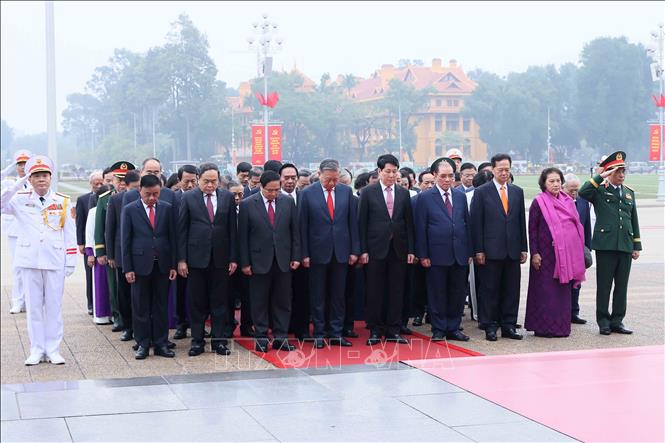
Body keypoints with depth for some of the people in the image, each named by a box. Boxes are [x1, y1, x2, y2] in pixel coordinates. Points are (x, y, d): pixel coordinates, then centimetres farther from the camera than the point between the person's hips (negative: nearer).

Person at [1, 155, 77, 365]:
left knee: (54, 306, 4)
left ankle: (53, 350, 11)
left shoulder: (63, 202, 3)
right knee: (33, 306, 5)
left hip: (55, 261, 0)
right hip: (29, 261, 0)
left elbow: (70, 234, 4)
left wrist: (71, 262, 1)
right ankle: (37, 349, 12)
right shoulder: (20, 199, 3)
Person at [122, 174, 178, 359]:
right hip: (140, 264, -2)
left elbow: (172, 237, 7)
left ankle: (161, 344, 13)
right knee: (140, 307, 3)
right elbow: (126, 240, 0)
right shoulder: (129, 210, 0)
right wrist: (127, 268, -5)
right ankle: (143, 344, 12)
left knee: (161, 306, 6)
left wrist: (173, 265, 2)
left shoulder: (167, 209, 5)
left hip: (162, 265, 2)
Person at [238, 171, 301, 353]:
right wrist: (245, 262, -6)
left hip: (283, 261, 2)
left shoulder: (288, 202, 4)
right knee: (259, 302, 5)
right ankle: (261, 337, 13)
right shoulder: (247, 204, -4)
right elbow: (243, 236, -3)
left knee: (282, 301, 6)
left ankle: (280, 337, 13)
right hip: (259, 261, -2)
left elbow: (295, 231, 7)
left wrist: (296, 256, 2)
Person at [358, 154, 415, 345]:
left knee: (396, 291, 5)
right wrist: (363, 250, -7)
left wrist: (411, 249, 3)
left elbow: (409, 223, 9)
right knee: (375, 291, 1)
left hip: (398, 249, 3)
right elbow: (362, 222, -1)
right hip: (376, 249, -3)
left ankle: (393, 331, 11)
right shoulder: (368, 192, 1)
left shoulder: (404, 193, 9)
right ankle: (375, 331, 9)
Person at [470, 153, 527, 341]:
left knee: (512, 290, 6)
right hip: (492, 250, -4)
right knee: (490, 290, 2)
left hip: (513, 250, 4)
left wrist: (523, 248, 8)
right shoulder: (482, 192, -1)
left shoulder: (517, 192, 12)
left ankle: (509, 326, 14)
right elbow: (476, 222, -3)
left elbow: (521, 221, 13)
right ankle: (491, 327, 10)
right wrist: (478, 250, -8)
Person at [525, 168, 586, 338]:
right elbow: (532, 230, -6)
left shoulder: (568, 201, 11)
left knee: (563, 291, 9)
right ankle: (544, 328, 5)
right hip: (546, 254, -5)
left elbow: (577, 225, 17)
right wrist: (534, 253, -13)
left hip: (567, 253, 5)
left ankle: (561, 326, 16)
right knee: (546, 290, -2)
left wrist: (579, 251, 11)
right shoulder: (538, 202, -4)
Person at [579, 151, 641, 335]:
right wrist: (601, 177, -18)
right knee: (604, 286, 1)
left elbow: (634, 221, 18)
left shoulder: (629, 193, 16)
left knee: (621, 286, 8)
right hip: (605, 245, -5)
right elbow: (583, 192, -23)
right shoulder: (599, 190, 0)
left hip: (625, 246, 5)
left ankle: (617, 321, 16)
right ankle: (603, 322, 9)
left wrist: (637, 245, 14)